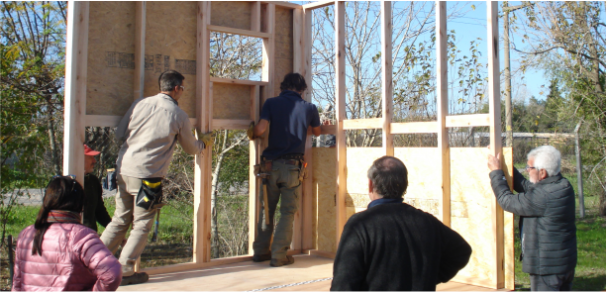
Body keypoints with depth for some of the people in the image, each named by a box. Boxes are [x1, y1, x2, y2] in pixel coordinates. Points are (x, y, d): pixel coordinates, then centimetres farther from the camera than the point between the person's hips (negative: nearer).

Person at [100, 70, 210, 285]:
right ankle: (124, 271, 10)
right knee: (142, 225, 8)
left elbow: (120, 134, 10)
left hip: (124, 169, 5)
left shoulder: (140, 104, 5)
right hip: (148, 176, -4)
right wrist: (202, 142, 35)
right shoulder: (179, 115, -1)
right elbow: (191, 148, 13)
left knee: (120, 220, 17)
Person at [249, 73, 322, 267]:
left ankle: (260, 251, 21)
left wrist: (251, 133, 11)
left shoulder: (271, 103, 3)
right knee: (288, 212, 5)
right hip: (293, 166, -1)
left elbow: (261, 129, -11)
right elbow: (317, 132, 21)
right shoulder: (309, 108, 5)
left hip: (271, 164, 2)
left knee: (266, 209, 14)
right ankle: (279, 256, 3)